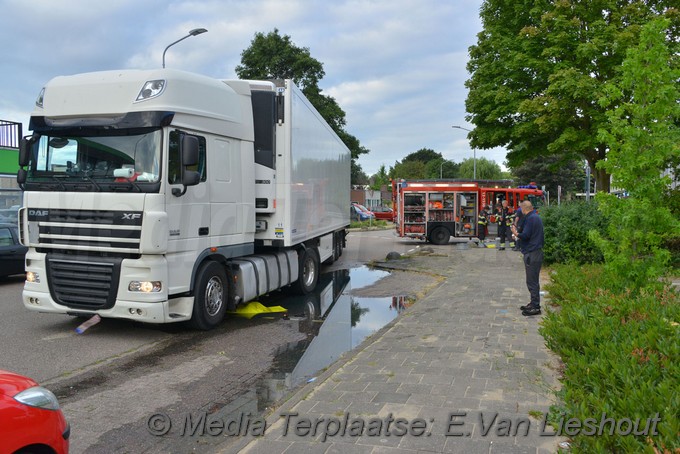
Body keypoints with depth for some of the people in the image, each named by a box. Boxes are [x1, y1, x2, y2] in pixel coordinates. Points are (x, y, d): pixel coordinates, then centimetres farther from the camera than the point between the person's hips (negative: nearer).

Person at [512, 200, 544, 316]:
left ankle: (535, 307, -1)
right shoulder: (536, 217, 15)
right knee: (533, 281, 17)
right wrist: (519, 232, 16)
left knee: (532, 281, -5)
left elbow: (525, 235, -19)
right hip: (535, 252, 10)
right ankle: (533, 303, 25)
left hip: (532, 254, -10)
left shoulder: (530, 219, -16)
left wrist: (516, 233, -3)